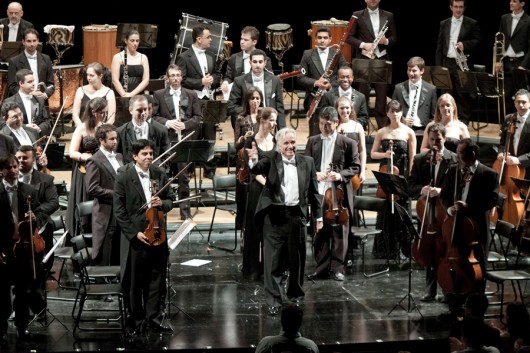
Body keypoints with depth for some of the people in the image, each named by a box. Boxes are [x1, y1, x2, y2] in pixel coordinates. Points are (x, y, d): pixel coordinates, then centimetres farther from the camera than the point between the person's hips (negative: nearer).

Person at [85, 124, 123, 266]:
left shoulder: (119, 157, 15)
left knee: (119, 258, 11)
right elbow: (92, 189, -17)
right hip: (106, 217, -7)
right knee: (105, 260, -3)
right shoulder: (94, 161, -9)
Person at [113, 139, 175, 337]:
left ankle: (152, 319, 20)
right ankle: (136, 322, 16)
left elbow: (171, 200, 13)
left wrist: (162, 204, -11)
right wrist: (134, 233, -14)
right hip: (135, 236, -4)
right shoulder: (124, 176, -7)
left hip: (157, 234, 4)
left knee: (156, 279, 9)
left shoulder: (160, 175, 5)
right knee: (134, 282, 5)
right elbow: (119, 210, -8)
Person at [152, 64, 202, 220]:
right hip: (166, 141, 0)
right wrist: (167, 123, -14)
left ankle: (185, 210, 5)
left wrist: (184, 125, -9)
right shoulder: (159, 95, 6)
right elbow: (153, 116, 1)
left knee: (184, 177, -1)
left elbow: (198, 117, 6)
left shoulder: (191, 95, 10)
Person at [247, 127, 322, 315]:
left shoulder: (307, 162, 7)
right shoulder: (271, 160, 1)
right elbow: (256, 169, -19)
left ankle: (296, 295, 29)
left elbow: (313, 190, 11)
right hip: (275, 215, -2)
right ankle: (273, 301, 3)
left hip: (297, 215, 2)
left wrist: (318, 216, 9)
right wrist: (253, 160, -41)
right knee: (273, 260, -1)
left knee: (297, 259, 11)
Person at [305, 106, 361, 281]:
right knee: (319, 233, 7)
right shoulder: (312, 141, 9)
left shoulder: (348, 142, -1)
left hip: (338, 193, -3)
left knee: (339, 233, 2)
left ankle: (338, 268, 10)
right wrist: (313, 174, -9)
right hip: (318, 193, 3)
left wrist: (341, 175, -16)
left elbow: (355, 167, 1)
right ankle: (321, 267, 16)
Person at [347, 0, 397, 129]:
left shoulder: (388, 16, 10)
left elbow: (394, 39, 10)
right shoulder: (357, 15, 3)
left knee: (382, 94, 4)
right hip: (364, 60, -2)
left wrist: (386, 41, -11)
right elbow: (349, 37, 0)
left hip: (382, 60, 2)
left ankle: (382, 125, 11)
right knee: (362, 94, 0)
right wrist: (363, 44, -15)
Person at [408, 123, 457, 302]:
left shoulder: (454, 159, -3)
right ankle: (430, 289, 18)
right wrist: (422, 189, -18)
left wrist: (442, 190, -25)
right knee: (429, 252, 8)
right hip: (427, 212, 3)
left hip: (447, 211, -3)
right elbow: (411, 185, 4)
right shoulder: (419, 159, 7)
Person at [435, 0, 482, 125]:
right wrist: (438, 65, 6)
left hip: (463, 64, -4)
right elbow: (439, 46, 12)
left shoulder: (472, 24, 2)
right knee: (447, 94, 7)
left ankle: (464, 120, 0)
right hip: (447, 63, 4)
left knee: (463, 94, -5)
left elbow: (479, 40, -1)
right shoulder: (444, 24, 13)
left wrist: (465, 44, -18)